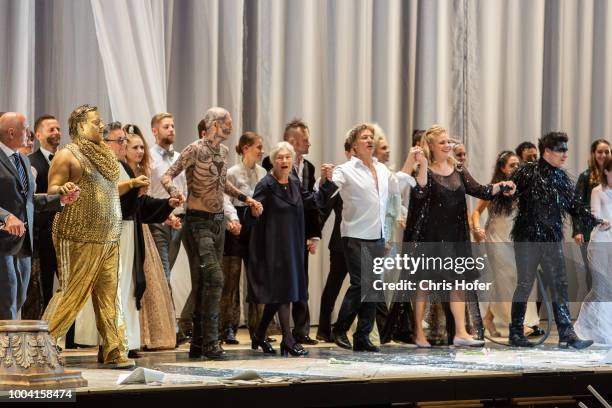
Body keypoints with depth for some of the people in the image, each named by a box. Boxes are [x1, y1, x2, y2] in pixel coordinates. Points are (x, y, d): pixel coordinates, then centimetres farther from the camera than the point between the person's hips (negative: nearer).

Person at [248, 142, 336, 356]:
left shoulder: (294, 183, 9)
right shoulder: (266, 185, -12)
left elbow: (314, 202, 17)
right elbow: (253, 211, -17)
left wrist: (325, 182, 6)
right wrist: (253, 211, -39)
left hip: (292, 245, 7)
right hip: (273, 246, -7)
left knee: (277, 293, 13)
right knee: (282, 290, -8)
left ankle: (260, 336, 26)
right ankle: (288, 340, -5)